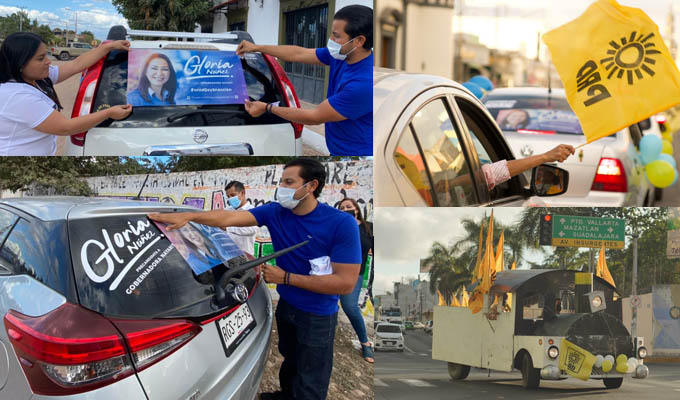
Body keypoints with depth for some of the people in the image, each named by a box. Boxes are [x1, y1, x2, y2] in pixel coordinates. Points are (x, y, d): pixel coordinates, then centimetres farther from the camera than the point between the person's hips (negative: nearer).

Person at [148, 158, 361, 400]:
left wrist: (285, 278, -24)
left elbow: (346, 283, -27)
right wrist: (187, 216, -34)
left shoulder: (342, 224, -25)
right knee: (290, 360, 28)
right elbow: (229, 218, -17)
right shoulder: (276, 212, -9)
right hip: (286, 305, 6)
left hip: (317, 317, -6)